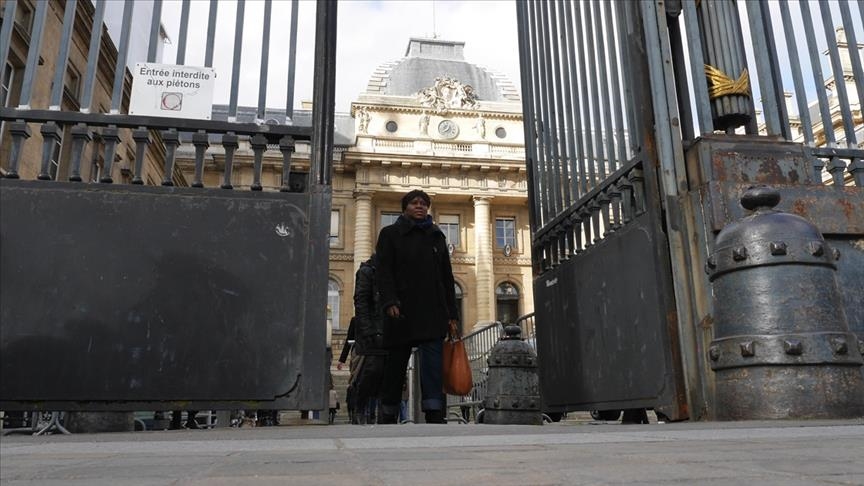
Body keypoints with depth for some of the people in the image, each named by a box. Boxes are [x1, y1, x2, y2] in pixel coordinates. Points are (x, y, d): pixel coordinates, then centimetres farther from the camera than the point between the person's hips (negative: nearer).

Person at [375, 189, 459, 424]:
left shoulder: (436, 236, 20)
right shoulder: (390, 234, 10)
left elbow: (447, 276, 18)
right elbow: (385, 271, -1)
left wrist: (451, 312, 10)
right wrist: (389, 302, -17)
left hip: (433, 311, 2)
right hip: (402, 311, -2)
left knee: (433, 361, -11)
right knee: (396, 363, 5)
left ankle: (434, 415, -15)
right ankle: (387, 416, 15)